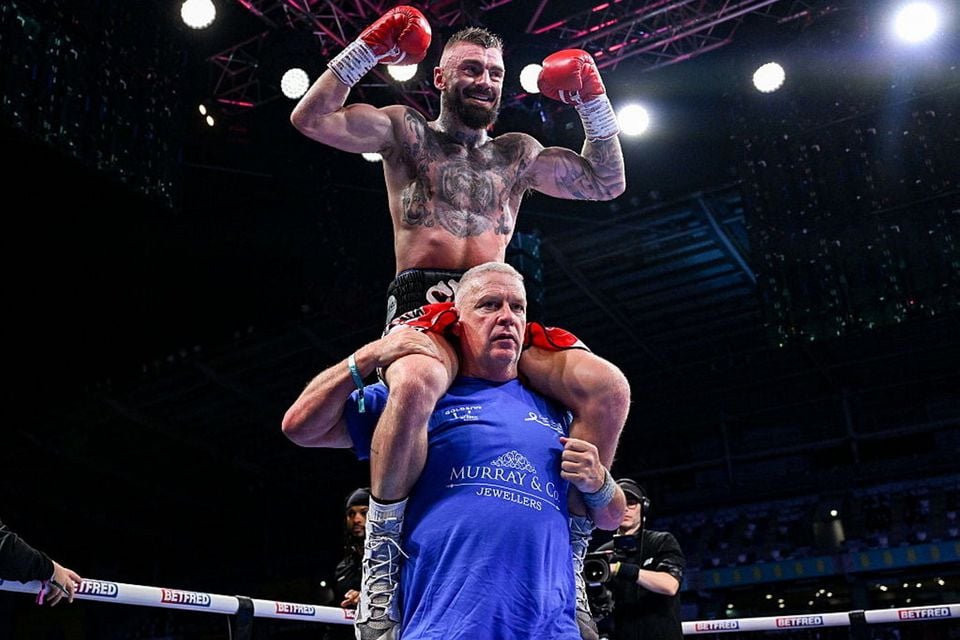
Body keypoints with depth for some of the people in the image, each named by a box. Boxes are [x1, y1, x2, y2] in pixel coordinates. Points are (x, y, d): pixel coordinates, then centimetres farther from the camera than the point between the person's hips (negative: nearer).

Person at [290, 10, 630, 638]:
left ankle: (570, 552, -8)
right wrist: (368, 48, 1)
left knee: (609, 387, -22)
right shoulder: (405, 130, 15)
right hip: (423, 306, -4)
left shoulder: (518, 153, 26)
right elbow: (310, 118, 4)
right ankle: (380, 556, -21)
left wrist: (593, 98, 18)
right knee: (415, 386, -42)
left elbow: (606, 182, 25)